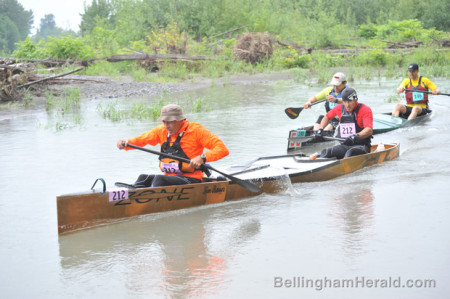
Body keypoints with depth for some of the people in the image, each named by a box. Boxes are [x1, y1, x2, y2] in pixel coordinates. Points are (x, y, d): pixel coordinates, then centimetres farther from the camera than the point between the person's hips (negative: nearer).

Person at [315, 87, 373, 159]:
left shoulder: (365, 109, -6)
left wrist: (356, 136, -39)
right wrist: (320, 130, 13)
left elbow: (369, 130, -21)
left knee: (350, 153, -39)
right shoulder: (340, 108, 10)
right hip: (344, 145, 4)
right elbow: (327, 117, 30)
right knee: (326, 152, -24)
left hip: (361, 146, -4)